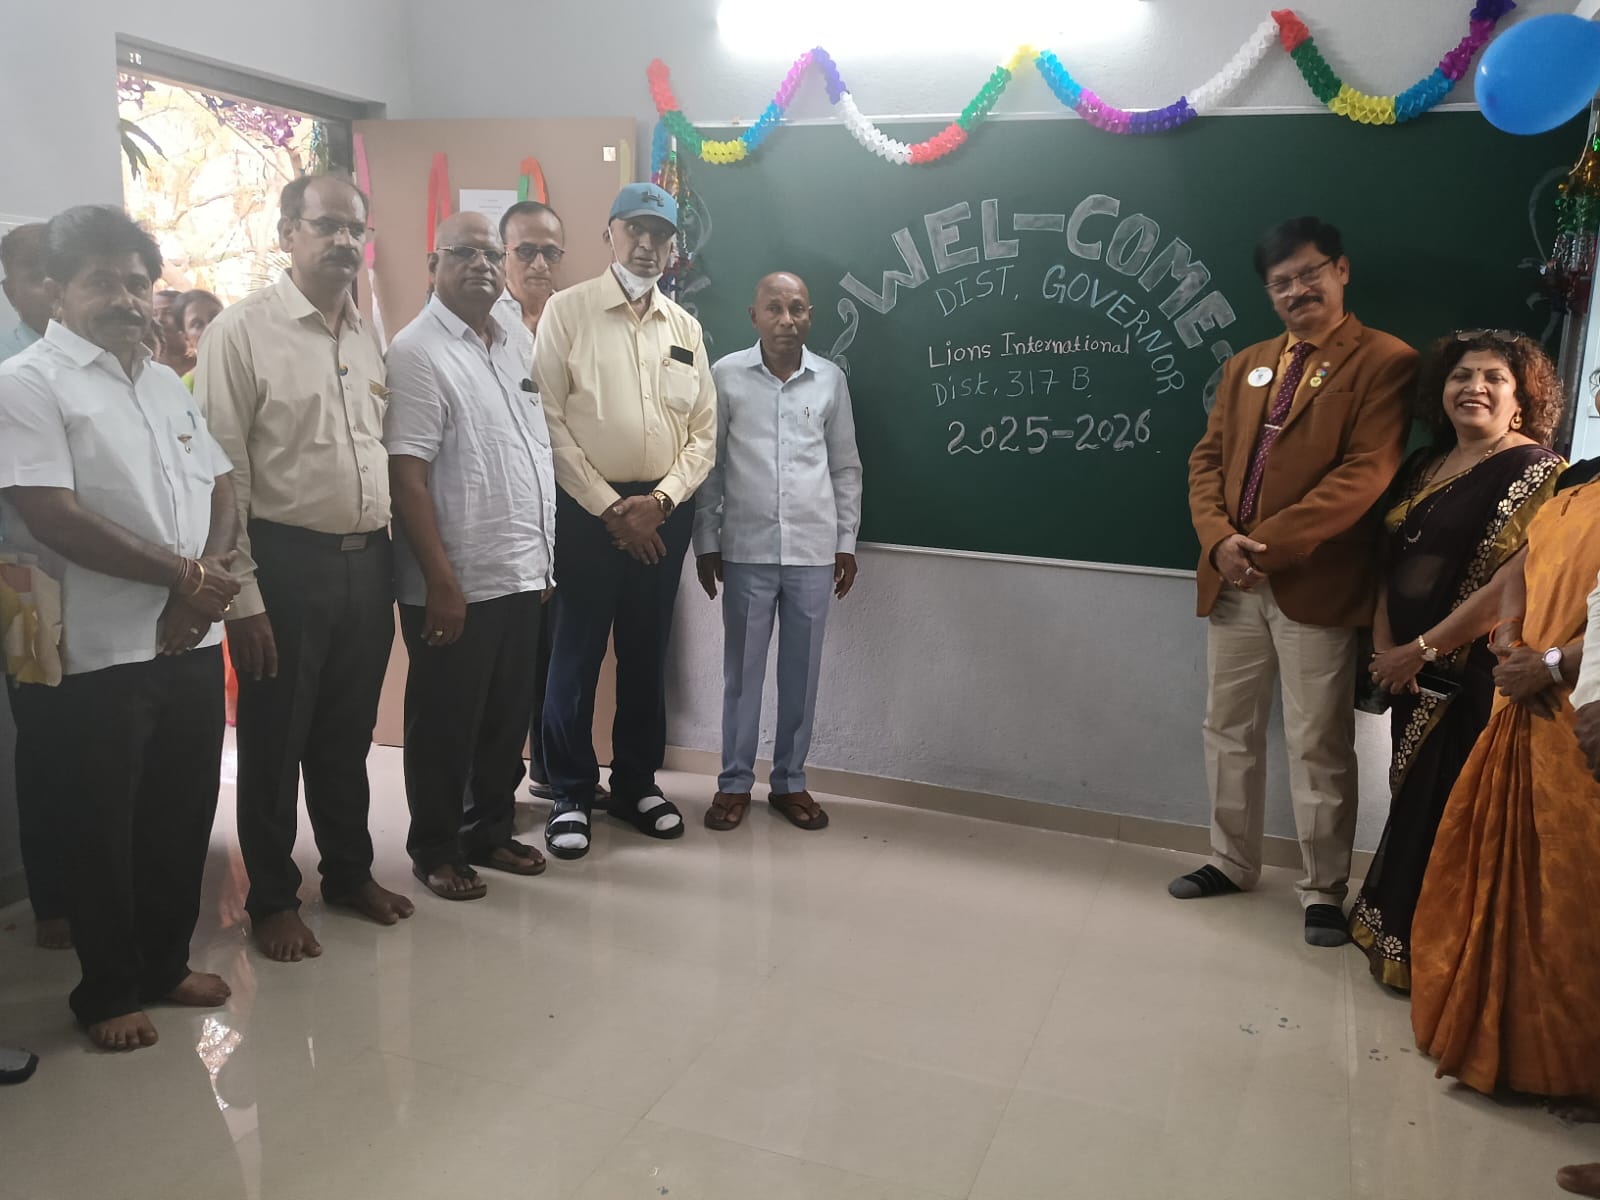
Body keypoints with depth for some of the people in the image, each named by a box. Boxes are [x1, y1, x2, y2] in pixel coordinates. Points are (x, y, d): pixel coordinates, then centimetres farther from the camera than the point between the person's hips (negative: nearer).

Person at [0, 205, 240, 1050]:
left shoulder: (166, 382, 13)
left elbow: (220, 492, 9)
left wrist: (201, 588, -8)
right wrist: (182, 574, -15)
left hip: (193, 642, 6)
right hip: (101, 655, -6)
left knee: (184, 817, 15)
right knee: (104, 831, 8)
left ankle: (166, 963, 33)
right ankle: (107, 992, 25)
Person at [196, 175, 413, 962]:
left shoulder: (371, 334, 9)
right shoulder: (242, 331, -8)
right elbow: (221, 474, -11)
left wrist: (394, 556, 8)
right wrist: (243, 597, -14)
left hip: (368, 562, 5)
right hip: (285, 563, -5)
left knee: (348, 735, 18)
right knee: (274, 740, 9)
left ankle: (349, 872, 35)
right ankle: (271, 898, 26)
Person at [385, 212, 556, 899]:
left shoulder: (512, 347, 14)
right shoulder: (417, 353, -11)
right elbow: (406, 477, -17)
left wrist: (543, 559, 15)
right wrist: (442, 582, -20)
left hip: (522, 577, 7)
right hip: (457, 585, -7)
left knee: (508, 719, 16)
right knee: (445, 725, 7)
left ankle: (491, 830, 33)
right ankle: (435, 850, 23)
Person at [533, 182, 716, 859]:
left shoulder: (685, 328, 11)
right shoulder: (567, 310, -2)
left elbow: (704, 431, 8)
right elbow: (549, 421, -8)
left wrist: (659, 499, -8)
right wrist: (611, 507, -11)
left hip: (663, 511, 4)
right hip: (588, 509, -4)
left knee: (646, 655, 11)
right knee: (575, 654, 2)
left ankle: (637, 784, 25)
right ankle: (570, 795, 16)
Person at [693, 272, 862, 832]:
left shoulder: (831, 379, 4)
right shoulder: (725, 375, -1)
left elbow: (846, 467, 10)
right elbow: (709, 464, 2)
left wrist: (847, 542, 7)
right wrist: (705, 542, 1)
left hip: (813, 550, 2)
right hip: (747, 549, -1)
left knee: (802, 672, 8)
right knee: (742, 669, 6)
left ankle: (790, 781, 22)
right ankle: (734, 782, 19)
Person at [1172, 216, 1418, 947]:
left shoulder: (1385, 362, -4)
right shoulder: (1245, 366, 17)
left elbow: (1366, 473, -14)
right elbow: (1207, 459, 9)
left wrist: (1268, 543, -18)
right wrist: (1218, 538, -9)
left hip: (1315, 583, -6)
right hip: (1232, 580, 6)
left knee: (1318, 746, 2)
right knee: (1229, 730, 14)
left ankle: (1324, 890, 17)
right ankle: (1232, 862, 30)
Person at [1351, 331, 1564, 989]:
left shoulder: (1534, 470, -11)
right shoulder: (1424, 465, 12)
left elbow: (1515, 583, -19)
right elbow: (1392, 562, 11)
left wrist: (1421, 650, -15)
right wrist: (1385, 647, -3)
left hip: (1475, 680, -6)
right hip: (1416, 679, 6)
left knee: (1447, 816, 2)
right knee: (1414, 805, 16)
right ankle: (1393, 928, 32)